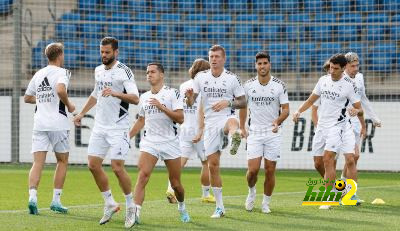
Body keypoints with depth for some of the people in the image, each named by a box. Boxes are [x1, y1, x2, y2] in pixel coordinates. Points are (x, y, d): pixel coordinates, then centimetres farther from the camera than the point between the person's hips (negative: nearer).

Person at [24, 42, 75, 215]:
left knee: (38, 163, -1)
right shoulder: (62, 73, -5)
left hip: (39, 124, 4)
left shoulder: (38, 74, 13)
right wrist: (68, 105, -9)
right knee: (62, 161, 12)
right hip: (58, 123, -4)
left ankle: (32, 197, -21)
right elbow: (60, 90, -25)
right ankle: (56, 200, 10)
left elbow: (27, 98, 22)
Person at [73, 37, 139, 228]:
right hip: (99, 125, 7)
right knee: (93, 165, 2)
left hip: (118, 128, -7)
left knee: (117, 168, -12)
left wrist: (115, 93, -33)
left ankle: (130, 206, 6)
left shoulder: (124, 71, -10)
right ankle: (110, 204, 16)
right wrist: (82, 113, 29)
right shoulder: (98, 71, 11)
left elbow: (135, 98, -19)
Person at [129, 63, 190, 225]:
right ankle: (136, 211, -27)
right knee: (142, 175, -20)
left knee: (175, 183, 6)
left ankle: (182, 207, 35)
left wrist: (161, 106, -21)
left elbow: (180, 118, -13)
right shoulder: (144, 97, 11)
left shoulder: (172, 93, -4)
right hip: (149, 142, 3)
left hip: (170, 143, -3)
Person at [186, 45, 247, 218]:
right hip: (210, 123, 2)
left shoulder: (232, 78, 0)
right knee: (213, 165, 2)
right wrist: (189, 97, -18)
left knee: (233, 122, -41)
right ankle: (219, 207, 12)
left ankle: (234, 141, -78)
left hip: (226, 117, -2)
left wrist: (228, 102, -14)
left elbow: (243, 102, 5)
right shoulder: (201, 77, 6)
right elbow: (190, 103, 6)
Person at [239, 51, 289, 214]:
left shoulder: (279, 85, -4)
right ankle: (251, 192, 22)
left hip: (273, 133, 0)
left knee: (270, 170, 0)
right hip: (254, 133, 0)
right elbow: (243, 106, 14)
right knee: (253, 169, -9)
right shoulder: (248, 85, 0)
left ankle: (266, 203, 16)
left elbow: (286, 109, -3)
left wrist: (278, 121, -23)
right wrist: (242, 128, 9)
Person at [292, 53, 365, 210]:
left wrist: (357, 111, -27)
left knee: (328, 159, -18)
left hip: (337, 125, -6)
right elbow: (312, 99, 17)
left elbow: (359, 108, -4)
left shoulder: (349, 85, -8)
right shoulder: (323, 80, 7)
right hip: (322, 125, 6)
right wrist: (299, 111, 3)